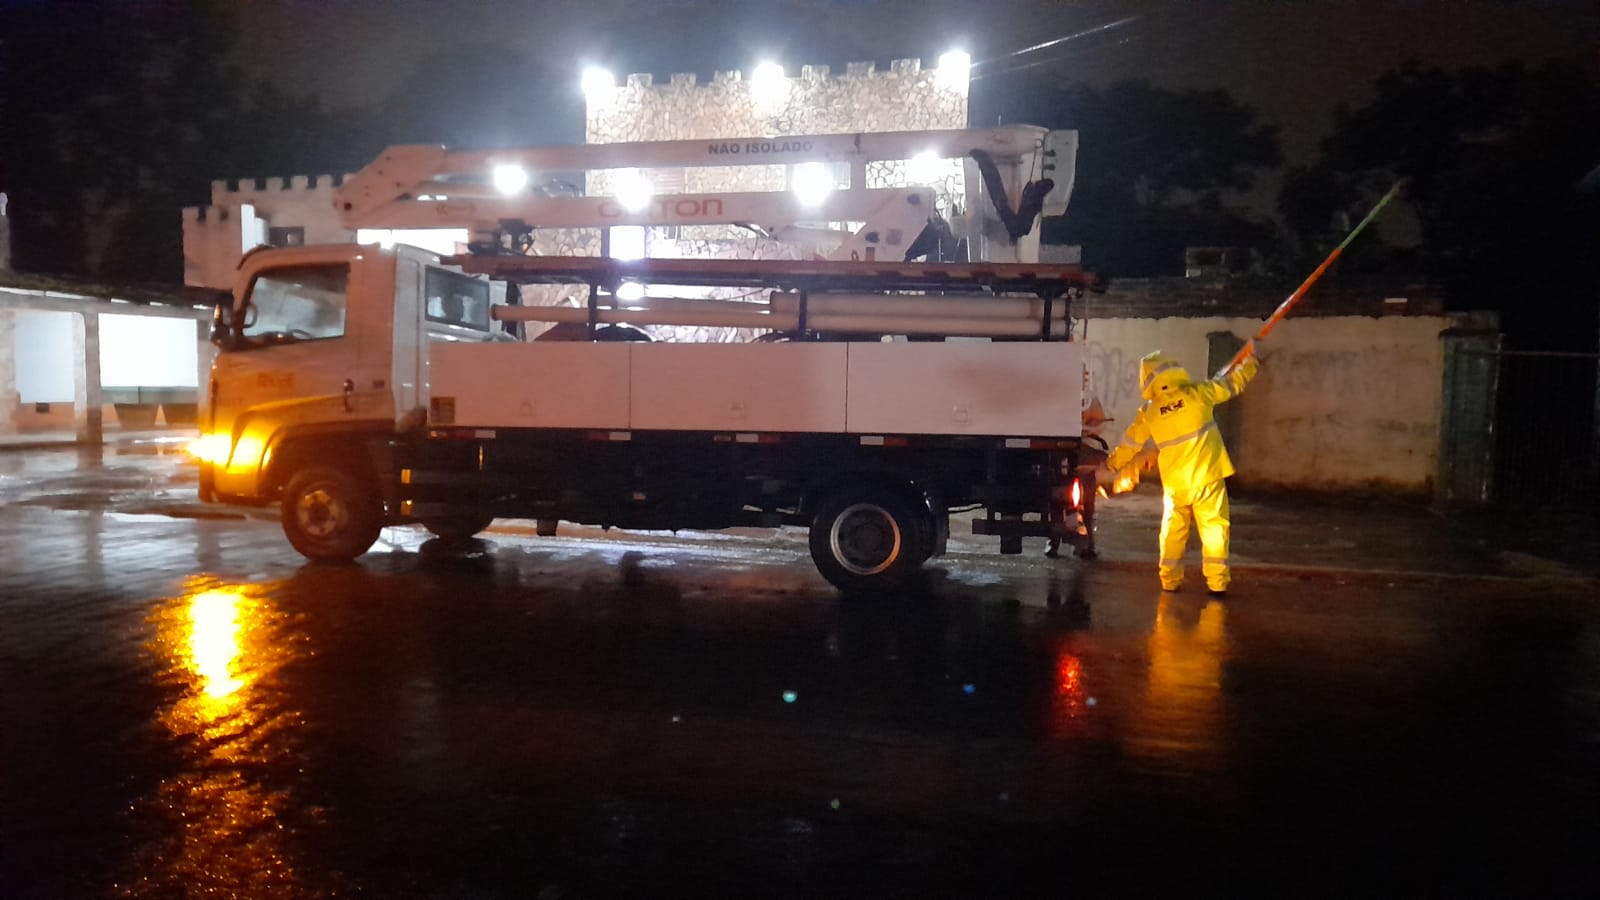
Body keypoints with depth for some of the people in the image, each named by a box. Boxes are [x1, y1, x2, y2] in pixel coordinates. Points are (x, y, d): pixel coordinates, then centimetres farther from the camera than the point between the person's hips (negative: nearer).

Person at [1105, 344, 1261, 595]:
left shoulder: (1148, 411, 0)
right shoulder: (1197, 393, -7)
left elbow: (1130, 443, 11)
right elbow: (1231, 384, 5)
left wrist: (1113, 463, 28)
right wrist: (1250, 362, 23)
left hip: (1175, 482, 2)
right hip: (1207, 476, -2)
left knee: (1173, 531, 15)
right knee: (1213, 527, 4)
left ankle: (1170, 580, 17)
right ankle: (1217, 582, 3)